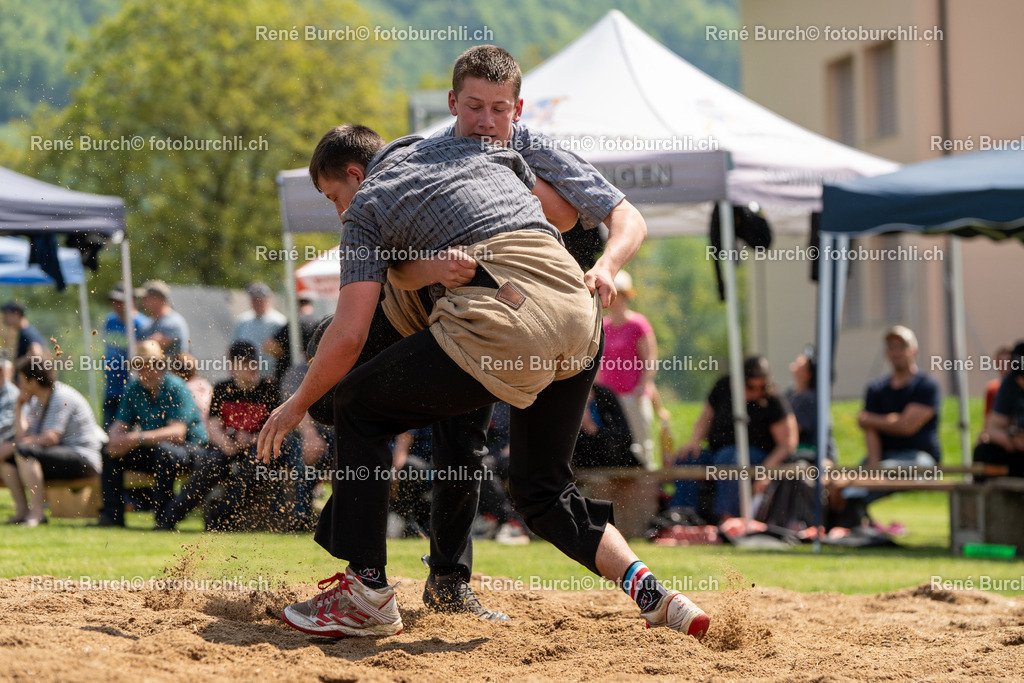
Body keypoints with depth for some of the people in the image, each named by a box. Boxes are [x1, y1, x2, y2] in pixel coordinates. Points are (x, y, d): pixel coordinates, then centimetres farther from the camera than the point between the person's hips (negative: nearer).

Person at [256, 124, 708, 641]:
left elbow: (349, 334, 7)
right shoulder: (479, 150, 34)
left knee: (358, 407, 14)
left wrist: (297, 405, 20)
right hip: (581, 321, 6)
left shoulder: (366, 204, 16)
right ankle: (648, 592, 2)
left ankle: (366, 594, 11)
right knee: (542, 491, 23)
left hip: (504, 314, -6)